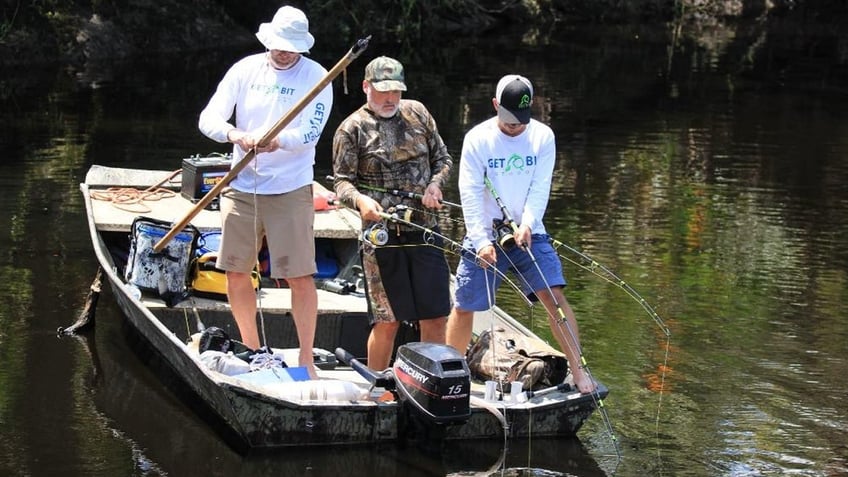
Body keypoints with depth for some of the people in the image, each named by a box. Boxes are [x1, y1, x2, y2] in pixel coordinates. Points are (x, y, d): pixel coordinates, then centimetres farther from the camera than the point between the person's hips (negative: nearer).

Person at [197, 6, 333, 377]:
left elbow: (309, 134, -14)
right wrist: (235, 135, -25)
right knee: (236, 272, 9)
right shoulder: (245, 69, 3)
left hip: (290, 190, -4)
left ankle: (306, 359, 5)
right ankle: (251, 350, 26)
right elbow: (208, 118, -3)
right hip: (241, 188, 4)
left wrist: (278, 141, -35)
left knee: (299, 277, -6)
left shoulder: (316, 77, -5)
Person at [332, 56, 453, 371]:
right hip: (382, 234, -4)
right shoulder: (353, 129, -1)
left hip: (424, 230, 4)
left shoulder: (417, 113, 11)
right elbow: (341, 181, -3)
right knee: (388, 321, 0)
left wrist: (435, 184, -2)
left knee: (434, 318, 4)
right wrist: (359, 200, -25)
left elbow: (443, 159, 19)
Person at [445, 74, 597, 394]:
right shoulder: (477, 139, -7)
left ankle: (578, 369, -7)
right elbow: (470, 194, -11)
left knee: (555, 296, -13)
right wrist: (482, 241, -21)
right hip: (485, 237, -1)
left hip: (529, 235, 1)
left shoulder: (542, 136, -2)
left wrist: (527, 224, -24)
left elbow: (540, 188, -7)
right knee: (464, 306, 4)